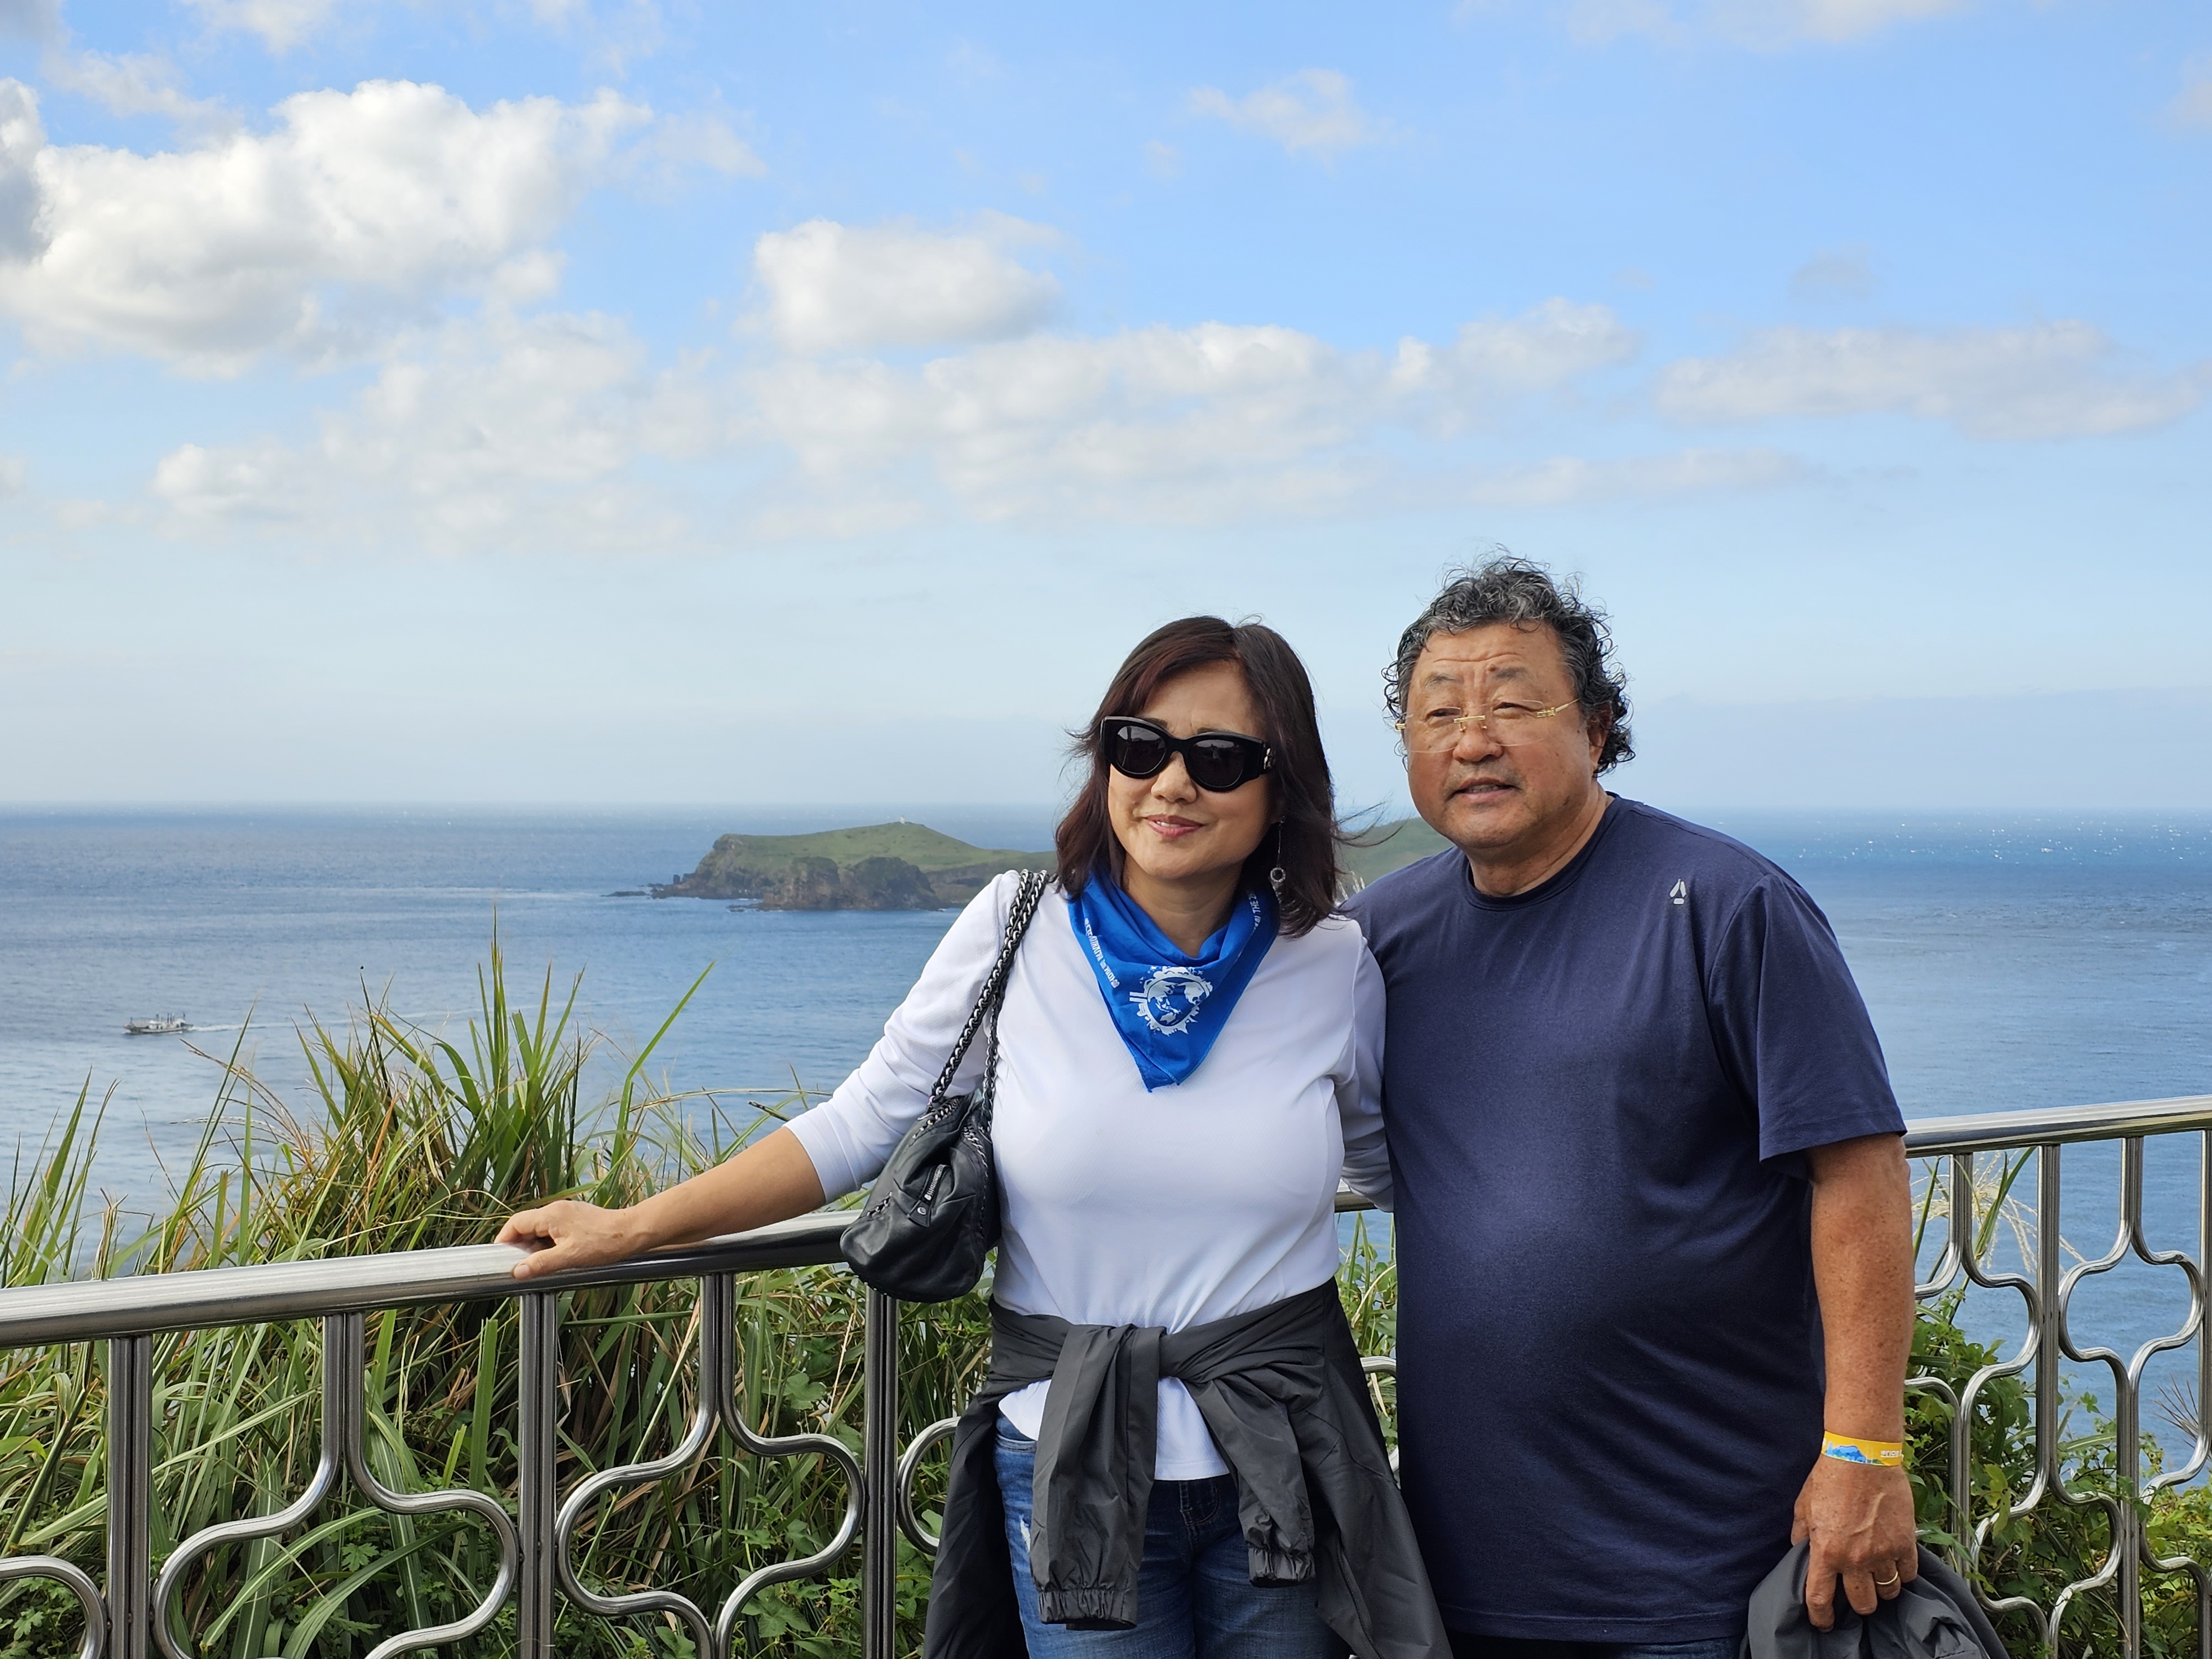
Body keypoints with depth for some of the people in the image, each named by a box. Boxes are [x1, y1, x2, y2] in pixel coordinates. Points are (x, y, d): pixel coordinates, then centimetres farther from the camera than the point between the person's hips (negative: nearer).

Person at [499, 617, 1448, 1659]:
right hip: (1075, 1475, -1)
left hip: (1283, 1475, 1)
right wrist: (630, 1229, 0)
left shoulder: (1335, 968, -2)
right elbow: (863, 1125, 0)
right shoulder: (1016, 932, -7)